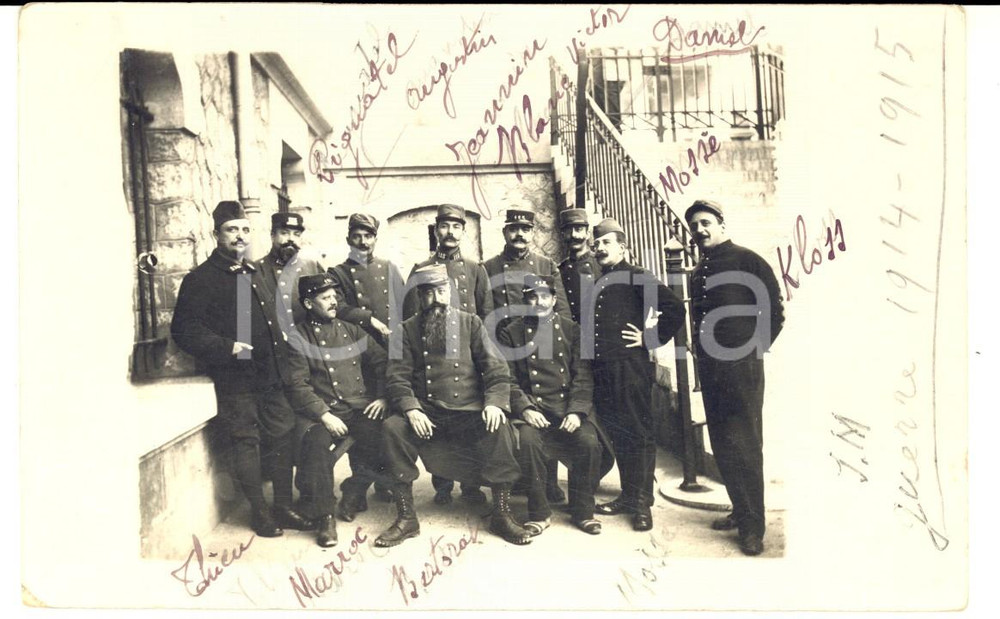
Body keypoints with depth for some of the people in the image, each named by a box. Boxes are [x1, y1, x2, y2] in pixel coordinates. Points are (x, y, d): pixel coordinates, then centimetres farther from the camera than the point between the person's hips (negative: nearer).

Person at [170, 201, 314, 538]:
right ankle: (259, 513, 16)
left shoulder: (254, 274, 18)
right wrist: (228, 347, -19)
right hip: (235, 379, -7)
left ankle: (284, 508, 21)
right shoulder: (200, 279, -5)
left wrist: (280, 337, 15)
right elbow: (184, 330, -12)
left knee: (285, 437, 8)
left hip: (269, 374, 7)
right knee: (246, 442, 1)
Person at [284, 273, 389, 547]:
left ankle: (354, 492, 1)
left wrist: (383, 397, -2)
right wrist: (324, 415, -17)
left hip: (360, 407, 3)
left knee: (382, 433, -26)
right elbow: (298, 385, -5)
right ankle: (324, 516, -18)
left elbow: (381, 362, 15)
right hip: (320, 411, -3)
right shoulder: (297, 338, 5)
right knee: (315, 441, -34)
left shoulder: (352, 331, 19)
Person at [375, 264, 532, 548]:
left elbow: (496, 368, 4)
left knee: (499, 429, -30)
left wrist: (494, 402, -14)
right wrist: (411, 410, -16)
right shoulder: (408, 329, 12)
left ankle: (502, 514, -13)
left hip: (469, 411, -1)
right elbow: (398, 376, 2)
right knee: (391, 428, -27)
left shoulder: (470, 323, 11)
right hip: (426, 413, 1)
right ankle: (406, 518, -13)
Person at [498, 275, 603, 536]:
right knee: (528, 439, -31)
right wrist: (524, 409, -15)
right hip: (532, 406, -1)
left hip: (569, 406, 1)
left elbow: (583, 376, 4)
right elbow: (508, 378, 1)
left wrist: (576, 411, -11)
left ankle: (583, 511, -1)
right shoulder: (511, 333, 9)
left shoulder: (572, 330, 12)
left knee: (589, 441, -25)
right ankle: (539, 513, -12)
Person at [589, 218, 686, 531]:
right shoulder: (595, 283, 17)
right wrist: (589, 347, 12)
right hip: (603, 370, 7)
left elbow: (675, 309, -11)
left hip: (631, 368, -6)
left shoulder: (636, 277, -2)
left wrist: (650, 339, -9)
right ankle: (627, 496, 23)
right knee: (617, 435, 12)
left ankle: (642, 503, 7)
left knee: (639, 434, -1)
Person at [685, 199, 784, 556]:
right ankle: (740, 510, 27)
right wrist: (702, 351, 11)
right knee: (721, 445, 12)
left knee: (744, 446, -3)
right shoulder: (698, 273, 15)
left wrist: (754, 349, -5)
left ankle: (752, 526, 7)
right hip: (709, 367, 7)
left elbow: (774, 311, -6)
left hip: (741, 368, -7)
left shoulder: (746, 261, -5)